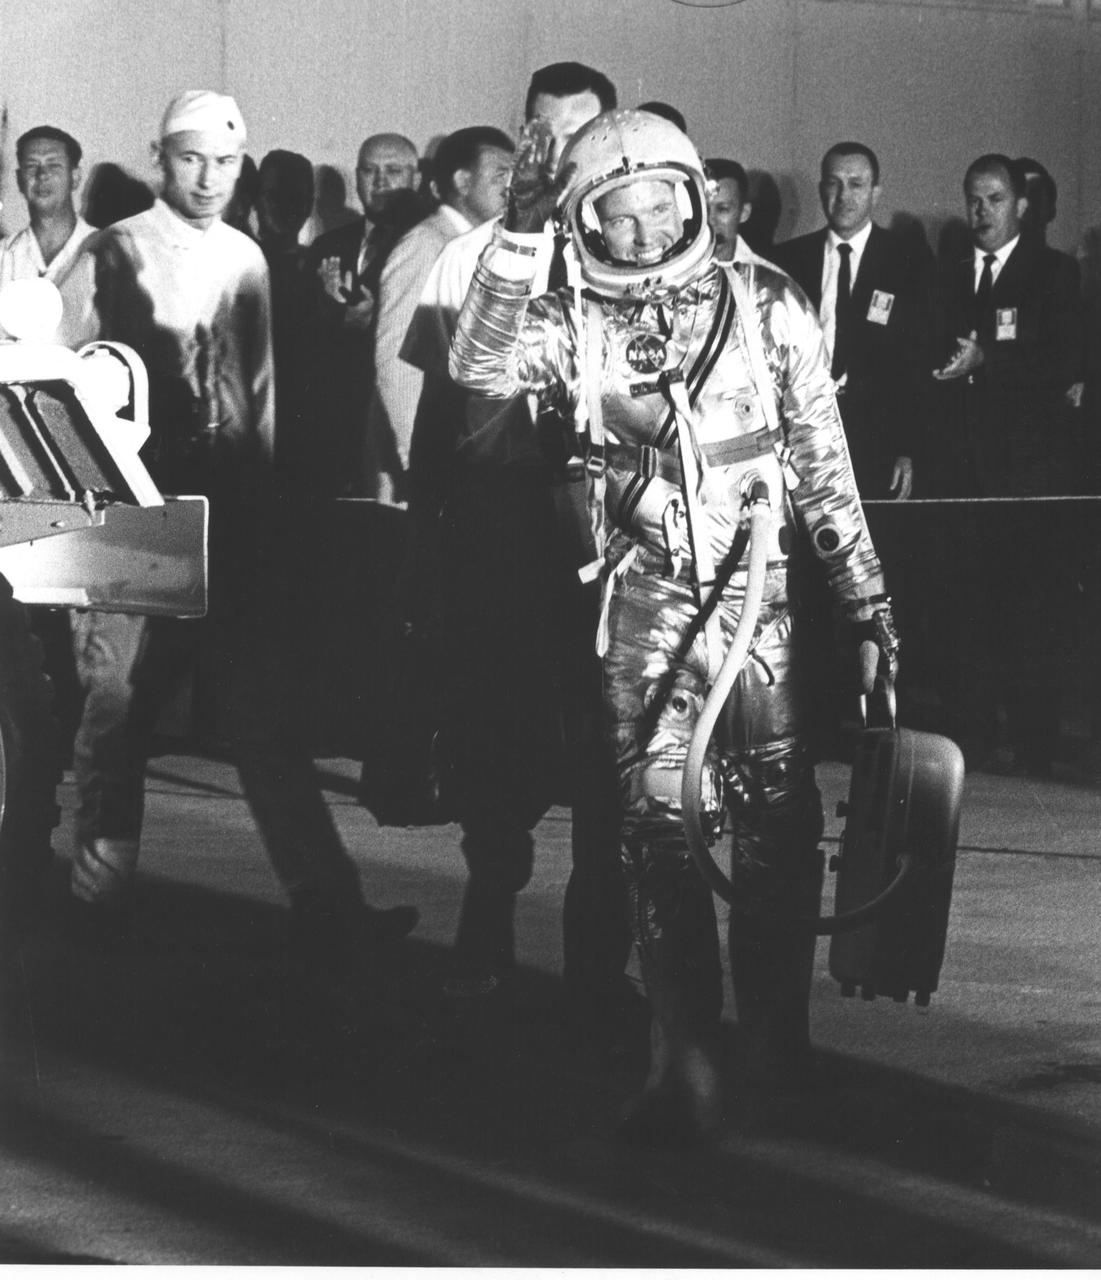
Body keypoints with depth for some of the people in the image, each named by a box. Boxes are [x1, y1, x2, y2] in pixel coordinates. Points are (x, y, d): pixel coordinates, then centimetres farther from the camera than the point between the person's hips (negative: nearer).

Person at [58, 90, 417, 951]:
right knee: (119, 695, -2)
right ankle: (102, 892, 11)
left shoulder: (247, 259, 13)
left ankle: (323, 898, 0)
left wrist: (260, 485, 13)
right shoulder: (113, 255, -1)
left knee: (266, 702, 2)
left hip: (235, 504, 4)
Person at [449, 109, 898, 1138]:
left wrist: (866, 605, 2)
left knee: (778, 823, 3)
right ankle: (686, 1061, -6)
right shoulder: (574, 324, 2)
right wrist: (516, 236, -25)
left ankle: (776, 1033, 20)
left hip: (760, 595, 0)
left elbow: (824, 469, 4)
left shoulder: (764, 306, 2)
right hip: (645, 606, 0)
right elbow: (477, 365, -17)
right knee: (657, 825, -6)